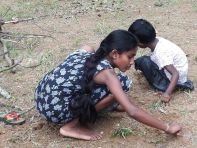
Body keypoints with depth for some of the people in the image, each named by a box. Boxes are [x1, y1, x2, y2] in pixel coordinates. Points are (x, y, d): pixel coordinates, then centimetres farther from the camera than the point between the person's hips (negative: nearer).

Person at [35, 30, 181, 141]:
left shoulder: (87, 52, 9)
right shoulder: (106, 72, -14)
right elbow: (133, 111, -19)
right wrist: (168, 128, -10)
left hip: (42, 98, 8)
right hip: (55, 109, -8)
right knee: (122, 81, -11)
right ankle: (72, 126, -6)